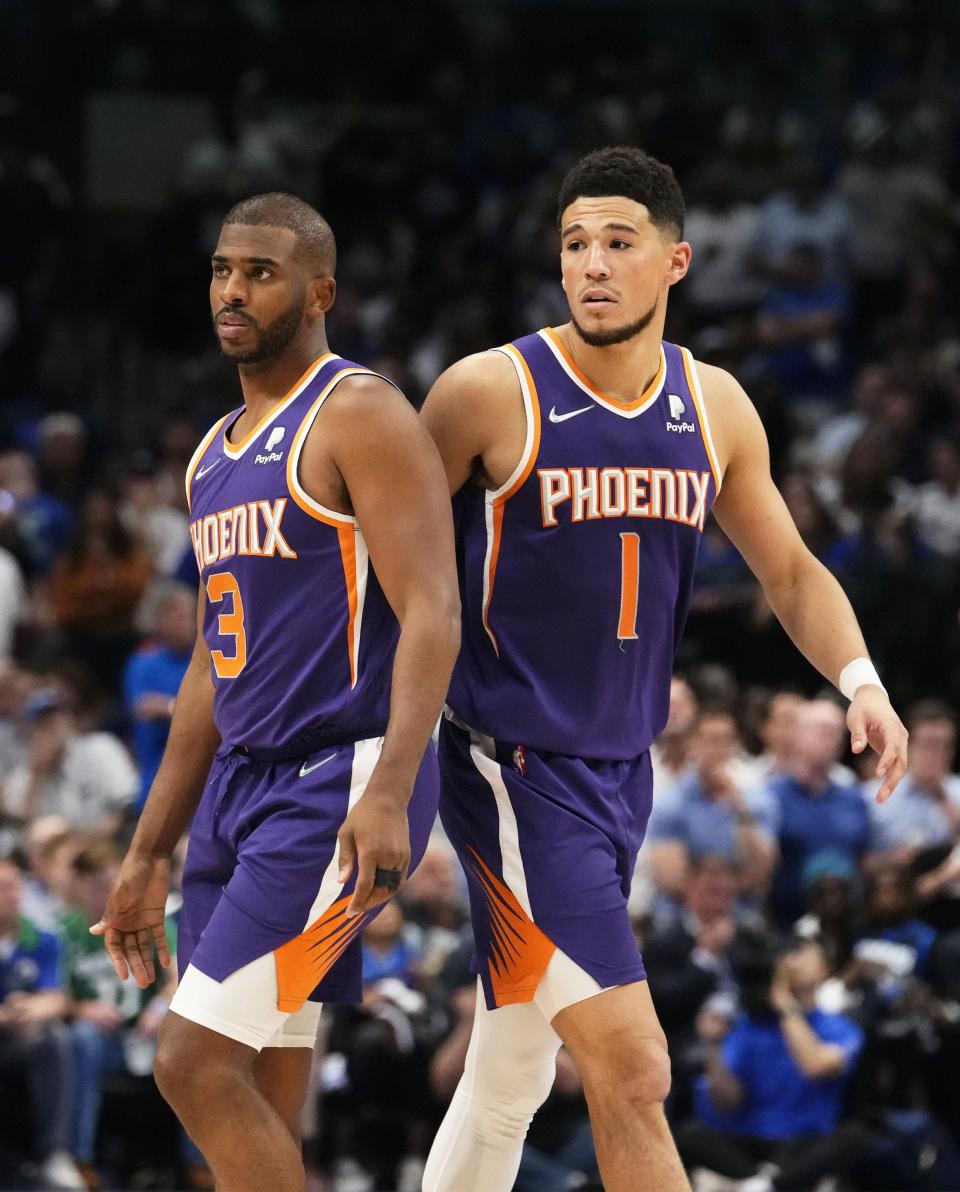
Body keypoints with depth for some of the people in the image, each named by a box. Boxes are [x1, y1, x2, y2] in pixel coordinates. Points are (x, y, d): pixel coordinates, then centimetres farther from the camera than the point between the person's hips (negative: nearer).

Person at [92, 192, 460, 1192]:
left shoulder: (359, 416, -8)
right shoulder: (216, 453, 18)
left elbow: (430, 614, -18)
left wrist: (389, 793, -31)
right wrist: (148, 854, 21)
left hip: (339, 780, -9)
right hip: (241, 781, 9)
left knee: (194, 1062, -16)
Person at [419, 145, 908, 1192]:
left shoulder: (712, 406, 5)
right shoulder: (490, 392, -11)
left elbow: (789, 568, 15)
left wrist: (859, 682, -3)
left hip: (621, 771, 6)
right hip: (515, 774, -6)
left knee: (510, 1080, 15)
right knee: (631, 1068, -15)